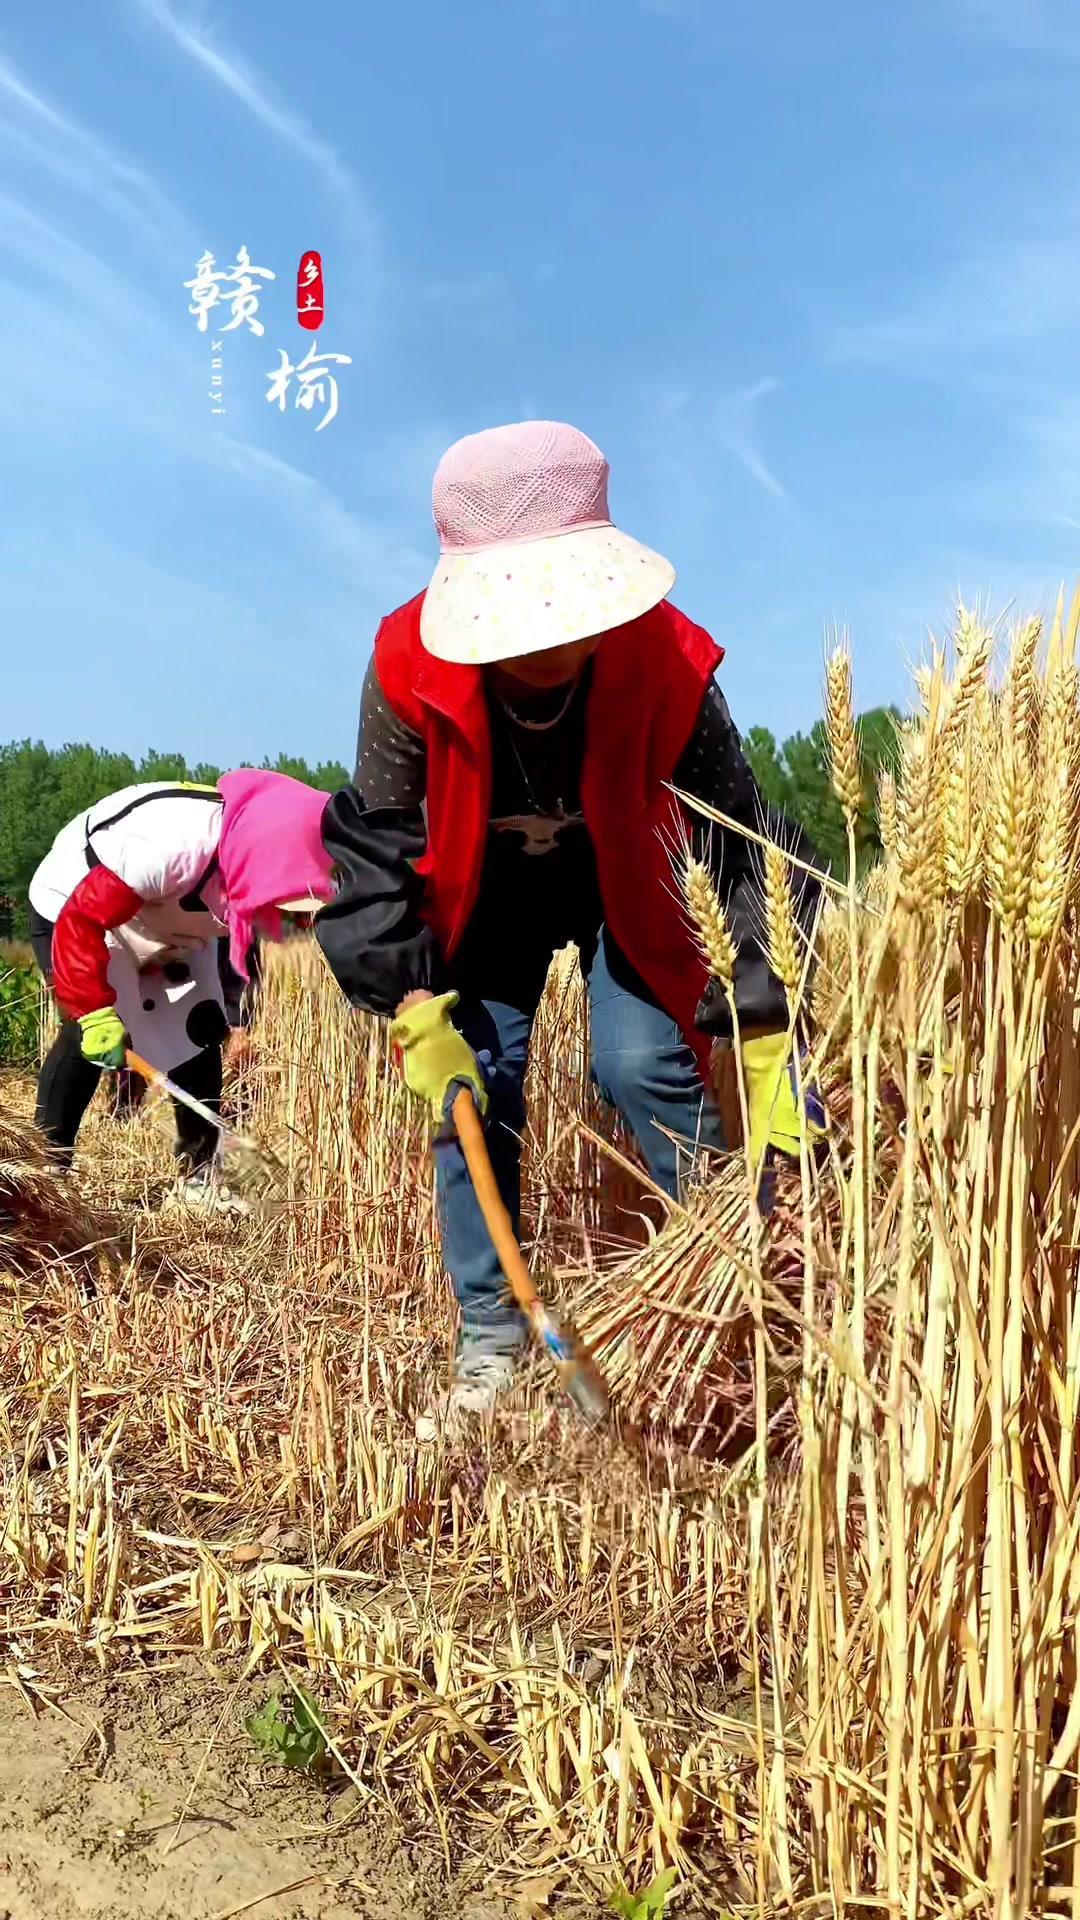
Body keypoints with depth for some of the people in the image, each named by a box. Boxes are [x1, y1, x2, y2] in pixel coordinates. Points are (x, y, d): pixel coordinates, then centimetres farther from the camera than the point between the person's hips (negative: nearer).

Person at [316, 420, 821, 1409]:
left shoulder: (665, 659, -33)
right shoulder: (412, 666, -30)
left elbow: (742, 841, -26)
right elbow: (375, 843, -17)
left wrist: (769, 1035, -28)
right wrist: (412, 1005, -24)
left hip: (624, 886, -1)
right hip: (483, 892, 1)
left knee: (647, 1067, -17)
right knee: (471, 1086, -6)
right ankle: (491, 1327, 11)